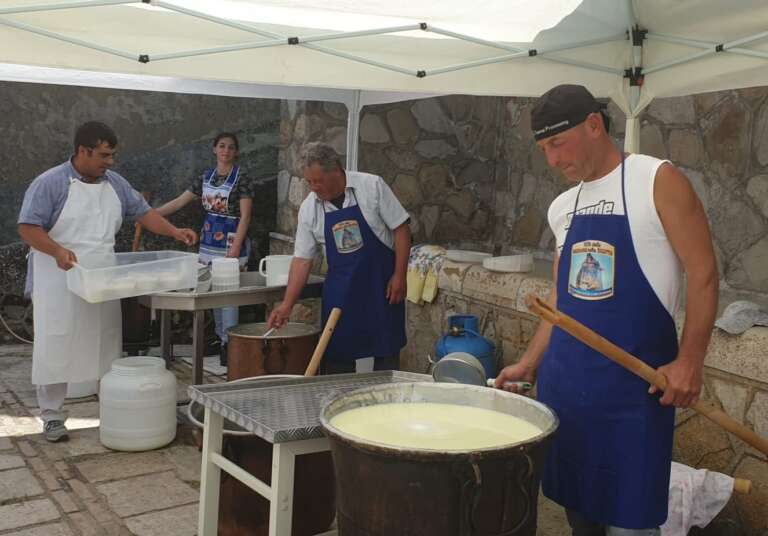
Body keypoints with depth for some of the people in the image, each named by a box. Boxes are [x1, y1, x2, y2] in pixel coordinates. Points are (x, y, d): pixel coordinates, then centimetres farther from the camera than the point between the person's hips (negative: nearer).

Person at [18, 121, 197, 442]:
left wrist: (175, 232, -3)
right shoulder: (50, 184, -11)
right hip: (59, 283, -5)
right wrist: (57, 251, -30)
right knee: (55, 349, 0)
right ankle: (52, 417, 11)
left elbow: (143, 212, 11)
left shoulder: (115, 184, 7)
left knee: (106, 346, 11)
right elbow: (28, 227, -14)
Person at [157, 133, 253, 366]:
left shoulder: (241, 178, -7)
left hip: (231, 243, -6)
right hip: (209, 242, 6)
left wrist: (235, 248, -18)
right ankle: (220, 337, 22)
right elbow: (179, 202, 11)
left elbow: (245, 216, -11)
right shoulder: (206, 176, 9)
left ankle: (229, 342, 0)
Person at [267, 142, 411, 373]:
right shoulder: (309, 208, -2)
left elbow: (401, 229, -6)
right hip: (340, 289, 3)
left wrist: (399, 276, -11)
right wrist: (287, 304, -6)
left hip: (381, 281, -3)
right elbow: (302, 258, 0)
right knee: (337, 355, 4)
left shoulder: (372, 186, -10)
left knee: (386, 353, 3)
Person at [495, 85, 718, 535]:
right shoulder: (563, 207, 11)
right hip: (564, 379, 6)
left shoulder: (657, 181, -7)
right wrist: (530, 362, 14)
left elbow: (703, 273, -9)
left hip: (632, 381, -6)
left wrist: (689, 361, -16)